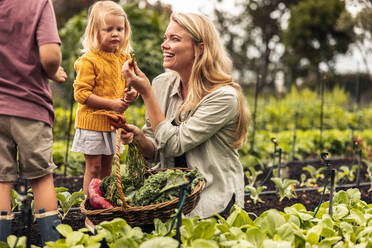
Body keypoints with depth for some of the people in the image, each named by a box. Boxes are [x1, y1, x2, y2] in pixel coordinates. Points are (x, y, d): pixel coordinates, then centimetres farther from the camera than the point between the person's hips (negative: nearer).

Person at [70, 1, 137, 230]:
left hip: (113, 123, 6)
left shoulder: (124, 59, 7)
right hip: (92, 121, -6)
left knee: (107, 167, 14)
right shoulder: (89, 60, -14)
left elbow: (131, 85, 18)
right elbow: (81, 94, -18)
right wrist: (111, 103, -22)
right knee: (94, 167, -2)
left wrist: (131, 94, -7)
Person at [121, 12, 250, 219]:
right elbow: (155, 153, 9)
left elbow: (173, 145, -19)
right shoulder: (162, 84, 3)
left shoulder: (223, 96, -15)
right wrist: (138, 137, -13)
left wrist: (146, 92, -17)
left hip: (213, 202, -5)